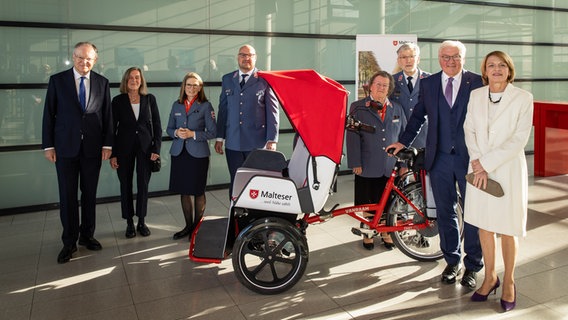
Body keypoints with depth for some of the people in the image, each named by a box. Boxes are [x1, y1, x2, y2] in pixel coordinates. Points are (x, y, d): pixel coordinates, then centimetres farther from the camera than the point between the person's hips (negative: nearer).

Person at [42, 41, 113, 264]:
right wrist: (48, 145, -4)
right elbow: (49, 114, 0)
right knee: (68, 195, 3)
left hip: (93, 147, 1)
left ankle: (87, 235, 25)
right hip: (65, 147, -1)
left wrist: (107, 144, -1)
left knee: (89, 194, 10)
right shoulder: (57, 80, 0)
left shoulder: (102, 82, 4)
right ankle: (69, 242, 15)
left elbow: (107, 115, 5)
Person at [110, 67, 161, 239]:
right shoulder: (118, 101, 0)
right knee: (126, 185, 6)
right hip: (124, 148, 0)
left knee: (143, 185, 4)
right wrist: (112, 154, -4)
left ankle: (142, 222, 19)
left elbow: (157, 125, 4)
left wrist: (156, 148, -4)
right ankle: (129, 223, 18)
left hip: (145, 147, 1)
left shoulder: (149, 99, 3)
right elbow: (112, 127, 0)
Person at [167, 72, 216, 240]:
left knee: (198, 192, 5)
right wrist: (177, 133, -8)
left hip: (198, 154, -4)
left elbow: (212, 132, -6)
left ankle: (197, 226, 18)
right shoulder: (176, 105, 10)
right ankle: (188, 226, 24)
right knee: (184, 191, 10)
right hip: (179, 153, 4)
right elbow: (169, 128, 13)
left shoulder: (205, 106, -3)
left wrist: (193, 134, -16)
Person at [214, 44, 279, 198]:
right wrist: (219, 138, 11)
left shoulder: (265, 80, 0)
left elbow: (272, 112, -2)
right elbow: (223, 109, 14)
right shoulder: (227, 79, 12)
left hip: (257, 143, -3)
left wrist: (272, 140, -7)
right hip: (233, 143, 3)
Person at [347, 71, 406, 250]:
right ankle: (368, 234, 24)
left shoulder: (397, 109, 12)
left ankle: (386, 232, 28)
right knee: (367, 204, 6)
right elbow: (353, 137, -4)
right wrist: (355, 163, -10)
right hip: (367, 167, -2)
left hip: (391, 168, 3)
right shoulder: (358, 108, 1)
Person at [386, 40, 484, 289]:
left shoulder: (477, 82, -1)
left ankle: (473, 266, 20)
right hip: (439, 158, 3)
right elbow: (418, 115, 15)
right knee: (445, 212, 11)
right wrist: (404, 141, 14)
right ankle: (452, 261, 27)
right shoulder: (428, 84, 7)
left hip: (469, 157, -2)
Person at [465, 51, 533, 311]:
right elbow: (469, 129, 5)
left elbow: (519, 139, -12)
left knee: (507, 230, 6)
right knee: (483, 225, 11)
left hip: (507, 170, -3)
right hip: (480, 170, 3)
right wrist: (477, 161, -9)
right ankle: (490, 277, 28)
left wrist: (487, 163, -15)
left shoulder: (523, 98, -8)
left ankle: (509, 282, 25)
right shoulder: (476, 95, 4)